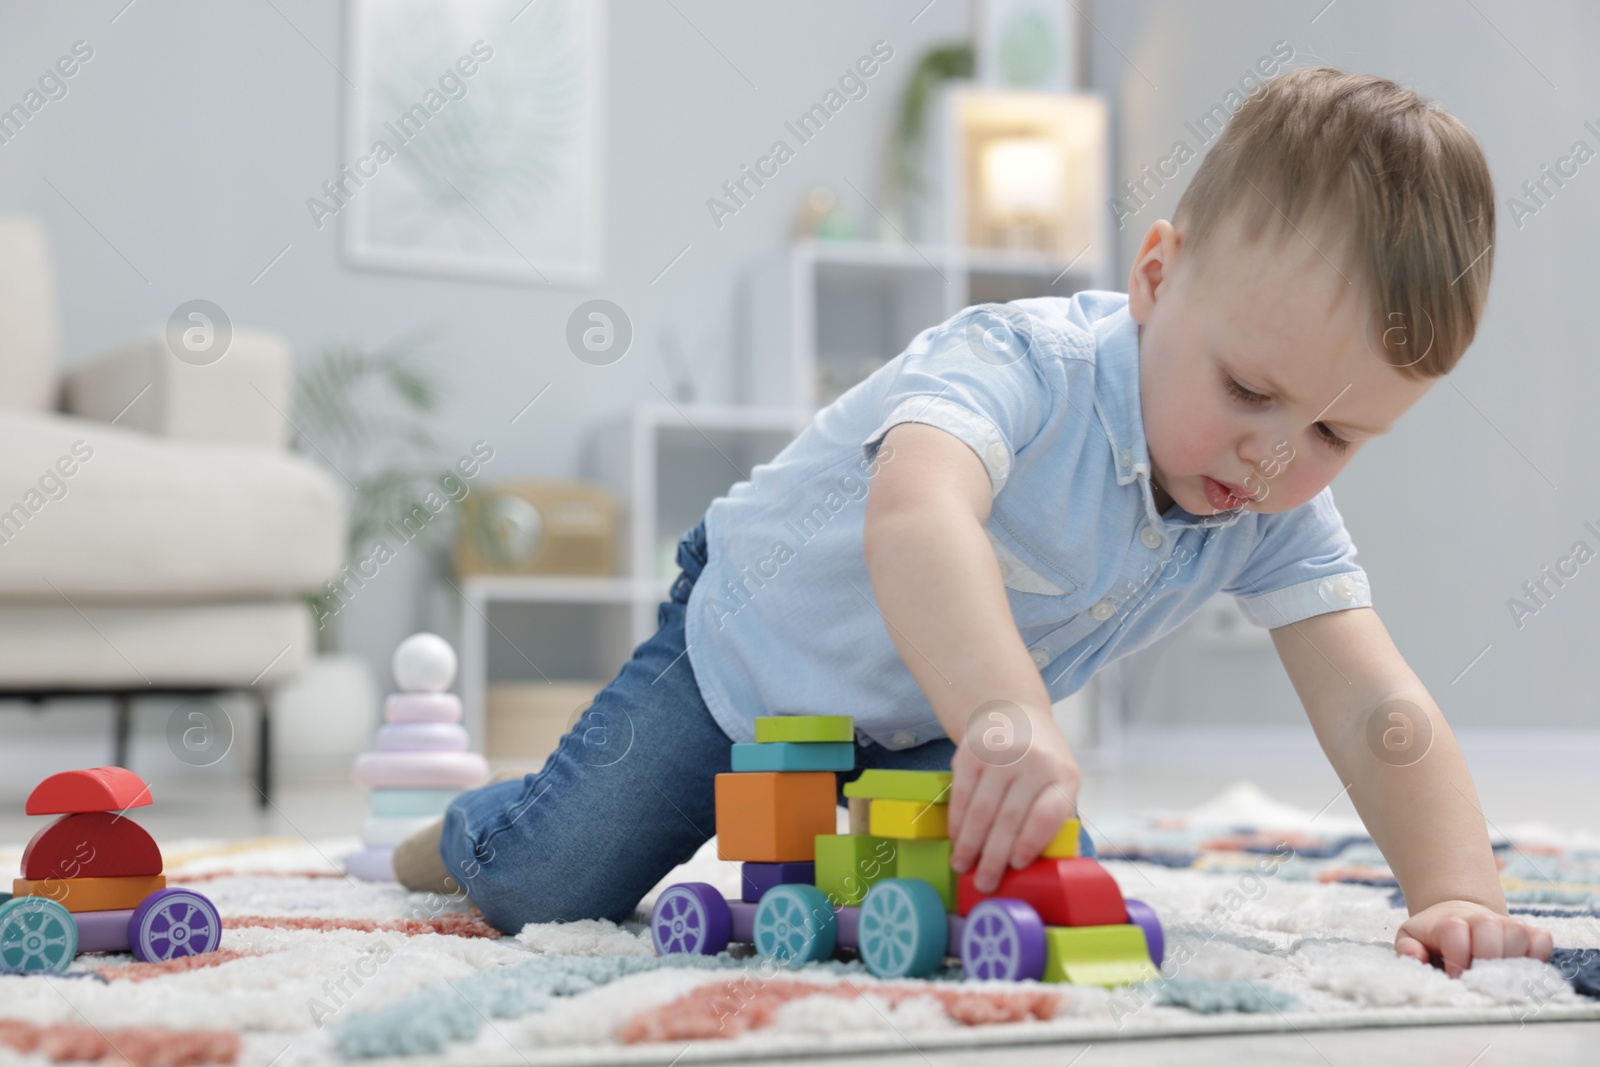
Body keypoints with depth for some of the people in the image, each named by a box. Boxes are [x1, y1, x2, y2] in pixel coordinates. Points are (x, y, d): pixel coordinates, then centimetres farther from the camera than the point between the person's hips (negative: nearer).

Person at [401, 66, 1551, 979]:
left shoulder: (1282, 516, -19)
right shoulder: (1019, 362, -39)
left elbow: (1377, 712, -23)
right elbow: (914, 518, -60)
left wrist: (1462, 894, -40)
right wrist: (1011, 720, -76)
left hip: (931, 727, 5)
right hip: (759, 642, -5)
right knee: (544, 890, -7)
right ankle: (452, 838, 31)